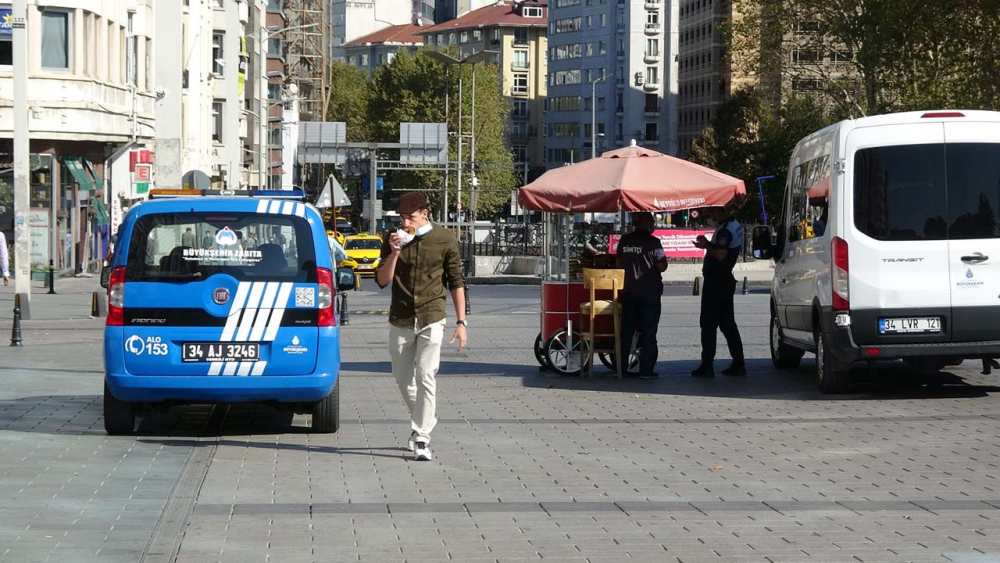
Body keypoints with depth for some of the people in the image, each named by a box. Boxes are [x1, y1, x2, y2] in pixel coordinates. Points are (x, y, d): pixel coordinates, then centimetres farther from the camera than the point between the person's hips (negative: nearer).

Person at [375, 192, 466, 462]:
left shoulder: (445, 240, -2)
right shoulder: (394, 240, 3)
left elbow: (456, 282, 3)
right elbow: (382, 280, -2)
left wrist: (461, 322, 0)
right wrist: (394, 253, -18)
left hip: (432, 319, -3)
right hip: (400, 320, 3)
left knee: (425, 377, -12)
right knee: (403, 379, 11)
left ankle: (421, 439, -10)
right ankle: (423, 422, 35)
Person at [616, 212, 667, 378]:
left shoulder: (624, 241, 4)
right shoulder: (653, 242, -12)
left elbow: (619, 264, 12)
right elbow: (662, 266, -13)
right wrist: (663, 257, 7)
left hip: (629, 291, 5)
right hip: (650, 292, -5)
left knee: (627, 329, 12)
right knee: (648, 332, 1)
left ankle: (621, 366, 14)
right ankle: (646, 369, -1)